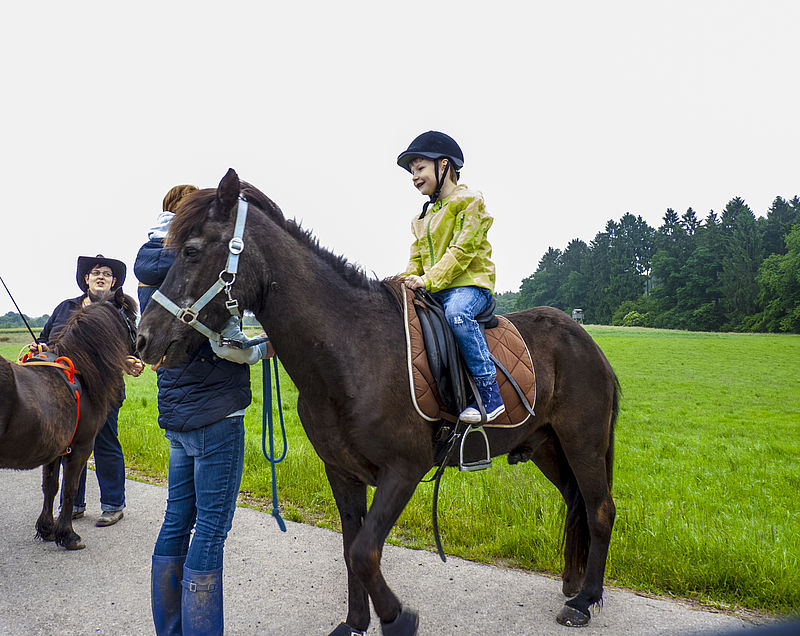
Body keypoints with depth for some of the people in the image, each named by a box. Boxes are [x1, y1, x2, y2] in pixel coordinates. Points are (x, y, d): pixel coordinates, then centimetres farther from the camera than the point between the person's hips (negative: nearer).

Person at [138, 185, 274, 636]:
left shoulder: (150, 272, 11)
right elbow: (227, 343, -23)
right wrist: (262, 349, -2)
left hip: (175, 413, 9)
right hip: (216, 412, -9)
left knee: (178, 519, 16)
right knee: (212, 527, 0)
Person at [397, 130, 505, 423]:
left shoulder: (469, 202, -1)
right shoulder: (422, 218, 23)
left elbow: (461, 251, -13)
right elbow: (416, 259, 20)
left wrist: (429, 280, -23)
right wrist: (406, 281, -2)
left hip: (470, 282, -8)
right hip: (433, 291, 8)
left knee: (457, 312, -38)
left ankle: (490, 393, -34)